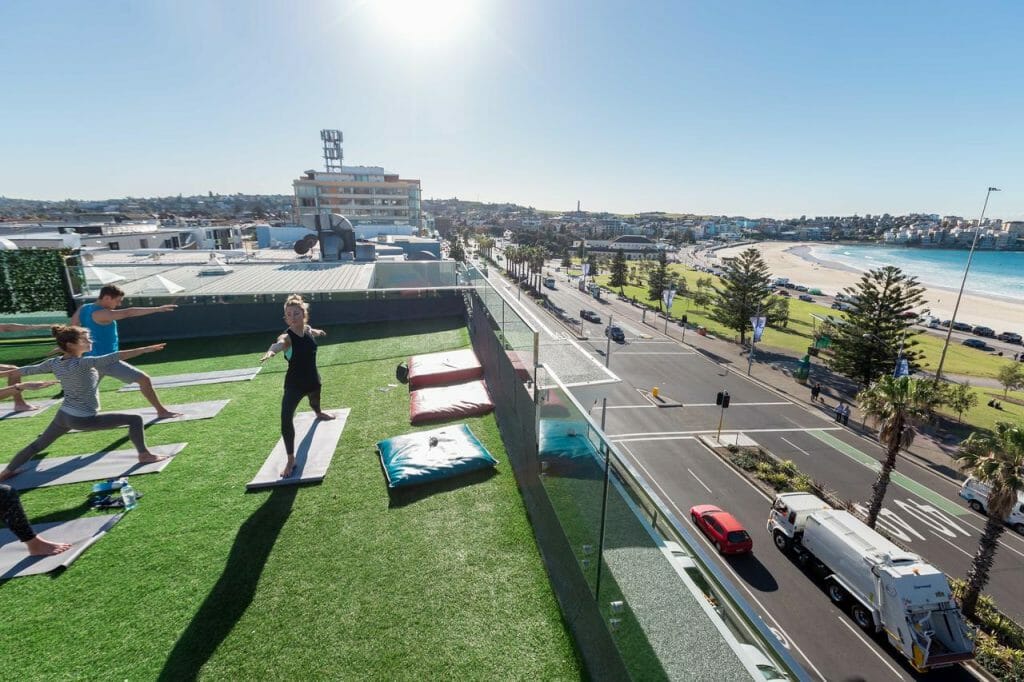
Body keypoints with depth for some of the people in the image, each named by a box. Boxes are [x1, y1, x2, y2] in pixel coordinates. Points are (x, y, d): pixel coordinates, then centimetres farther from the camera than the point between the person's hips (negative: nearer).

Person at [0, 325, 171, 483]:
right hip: (84, 419, -8)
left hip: (63, 416, 8)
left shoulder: (54, 363, 0)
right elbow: (116, 357, -35)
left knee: (38, 444, 30)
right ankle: (144, 455, -6)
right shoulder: (83, 363, -24)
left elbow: (28, 370, 17)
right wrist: (146, 349, -41)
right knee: (135, 419, -8)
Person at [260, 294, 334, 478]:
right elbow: (279, 344, -53)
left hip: (312, 379, 6)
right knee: (286, 420, -18)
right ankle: (291, 460, -6)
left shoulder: (307, 329, -9)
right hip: (294, 384, -5)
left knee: (315, 401, 34)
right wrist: (271, 351, -77)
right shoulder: (287, 337, -28)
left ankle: (318, 413, 72)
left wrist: (317, 332, 41)